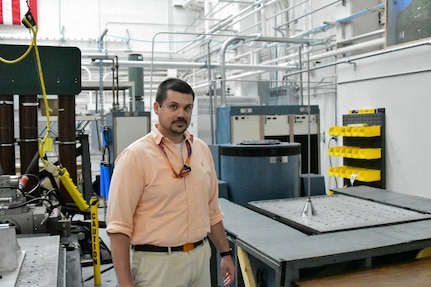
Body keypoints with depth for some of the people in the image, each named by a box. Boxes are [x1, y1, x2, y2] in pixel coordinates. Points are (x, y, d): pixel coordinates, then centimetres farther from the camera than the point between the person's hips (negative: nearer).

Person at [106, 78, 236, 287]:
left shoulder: (202, 149, 4)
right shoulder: (135, 155, -14)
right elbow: (119, 225, -15)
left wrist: (225, 252, 13)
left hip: (201, 257, 6)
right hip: (157, 262, -5)